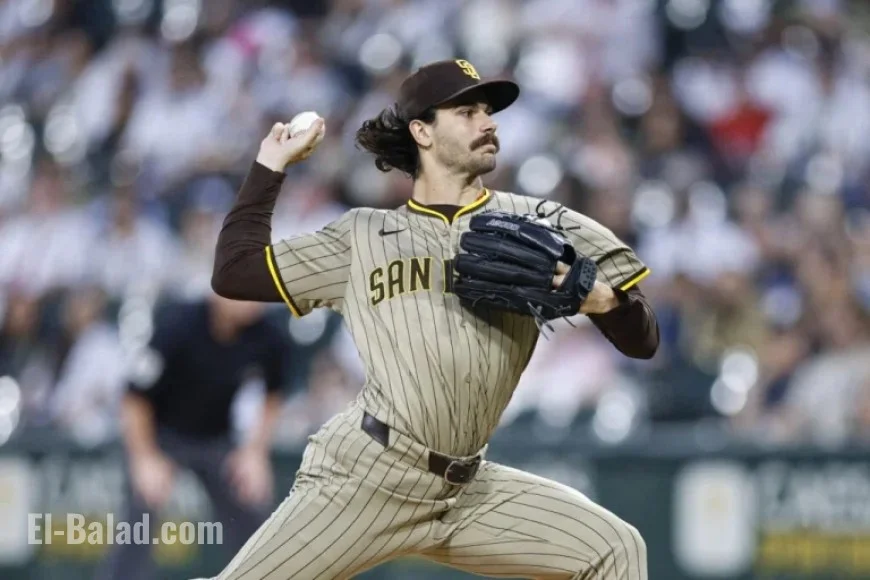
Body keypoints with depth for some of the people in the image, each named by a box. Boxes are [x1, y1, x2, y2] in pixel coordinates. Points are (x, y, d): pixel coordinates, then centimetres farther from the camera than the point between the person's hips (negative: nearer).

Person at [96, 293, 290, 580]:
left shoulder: (269, 337, -18)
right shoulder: (177, 325, -29)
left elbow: (273, 395, 3)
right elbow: (136, 397, -21)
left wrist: (256, 451, -7)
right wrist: (146, 459, -24)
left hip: (217, 439, 4)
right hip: (160, 433, -4)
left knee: (253, 522, 0)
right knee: (140, 517, -20)